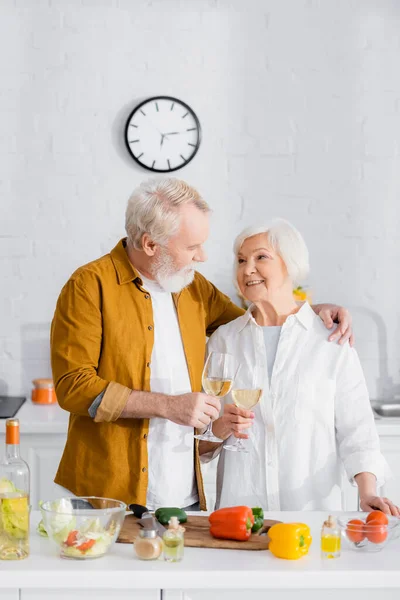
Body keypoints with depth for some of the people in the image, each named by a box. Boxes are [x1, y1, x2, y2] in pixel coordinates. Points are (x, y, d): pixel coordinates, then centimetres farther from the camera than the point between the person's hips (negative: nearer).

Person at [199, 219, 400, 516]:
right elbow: (202, 443, 13)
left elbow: (356, 430, 2)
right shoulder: (223, 340, 10)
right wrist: (222, 427, -7)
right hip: (239, 505, 1)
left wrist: (367, 492, -12)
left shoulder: (332, 340, 3)